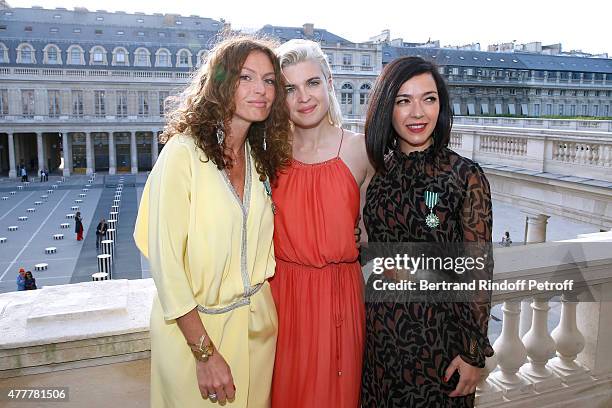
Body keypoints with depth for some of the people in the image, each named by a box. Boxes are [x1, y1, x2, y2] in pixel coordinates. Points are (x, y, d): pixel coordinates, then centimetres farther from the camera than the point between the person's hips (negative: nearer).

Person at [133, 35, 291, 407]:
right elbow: (165, 260, -18)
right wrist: (205, 352, -16)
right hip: (195, 327, -5)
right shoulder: (183, 152, -17)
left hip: (257, 323, 6)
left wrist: (264, 311, 4)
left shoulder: (260, 157, 3)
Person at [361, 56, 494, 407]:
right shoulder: (378, 170, -1)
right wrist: (365, 323, 9)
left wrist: (475, 352, -10)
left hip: (438, 332, -4)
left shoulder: (466, 176, -13)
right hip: (379, 328, 4)